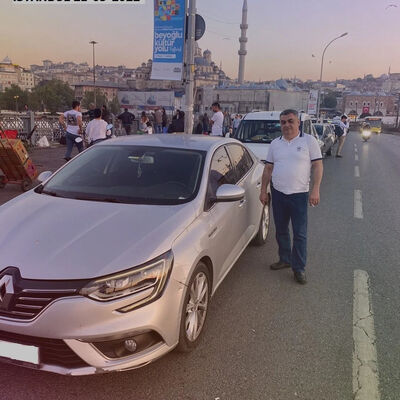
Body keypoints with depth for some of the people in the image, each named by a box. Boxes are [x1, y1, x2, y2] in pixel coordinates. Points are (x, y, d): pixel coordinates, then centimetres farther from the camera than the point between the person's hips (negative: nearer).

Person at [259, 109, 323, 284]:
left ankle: (299, 268, 9)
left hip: (299, 194, -4)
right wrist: (263, 190, 9)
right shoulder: (275, 144, 10)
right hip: (278, 193, 4)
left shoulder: (309, 141, -1)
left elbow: (317, 166, -4)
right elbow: (268, 168, 13)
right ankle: (285, 259, 31)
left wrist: (315, 190, -13)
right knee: (281, 230, 14)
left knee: (300, 234, -1)